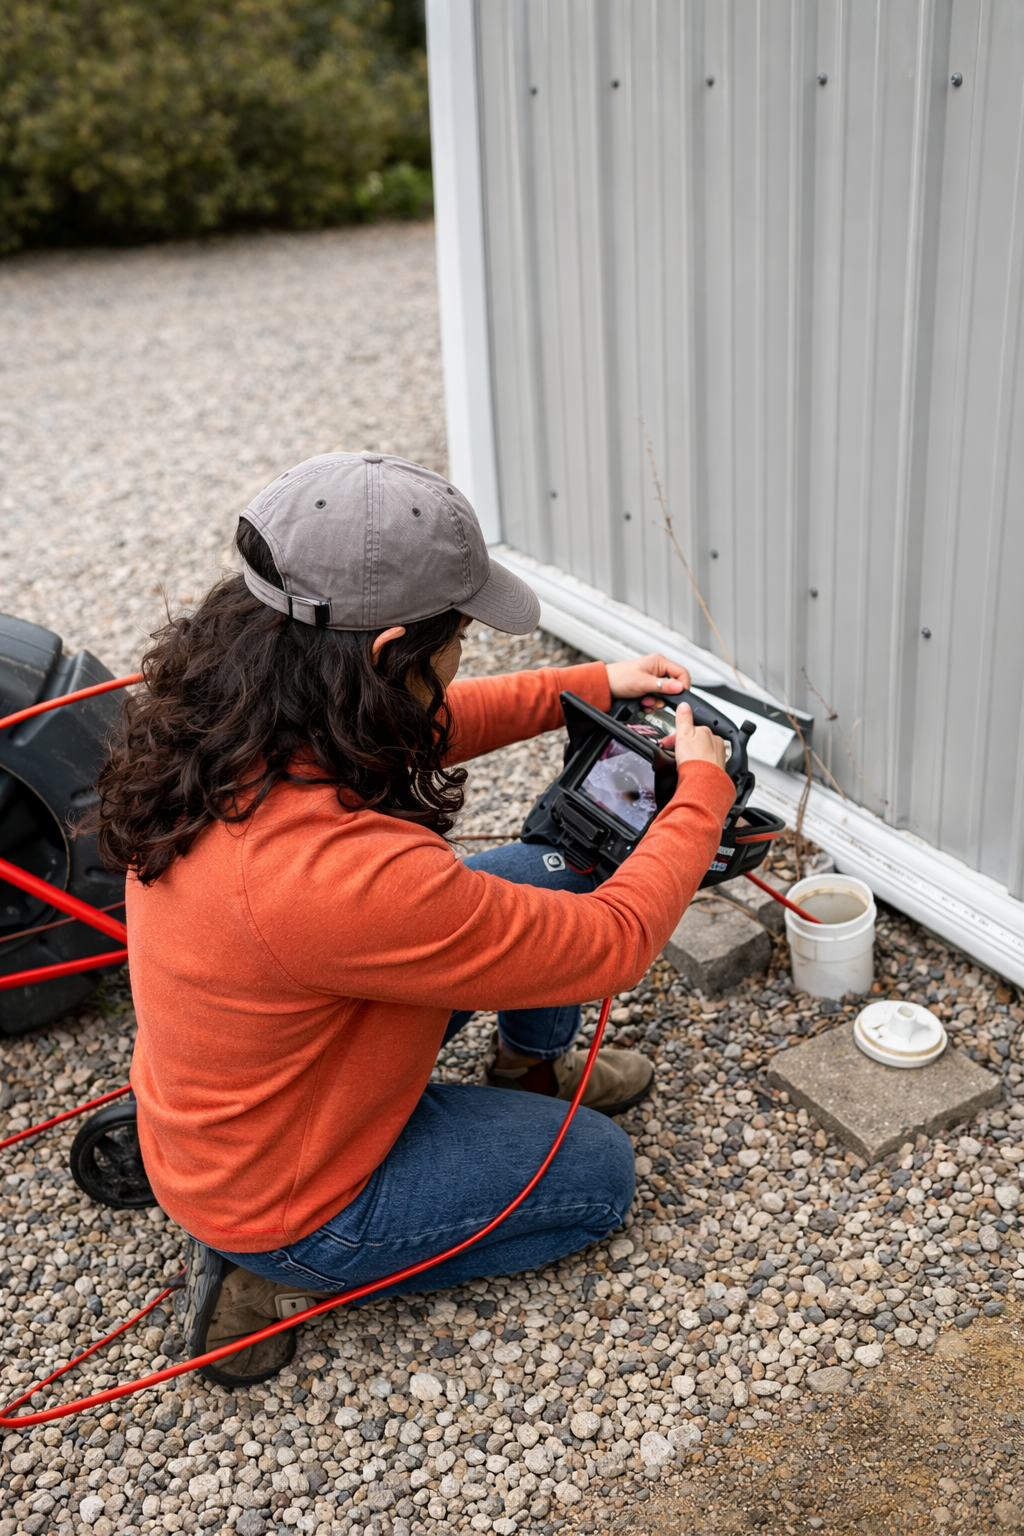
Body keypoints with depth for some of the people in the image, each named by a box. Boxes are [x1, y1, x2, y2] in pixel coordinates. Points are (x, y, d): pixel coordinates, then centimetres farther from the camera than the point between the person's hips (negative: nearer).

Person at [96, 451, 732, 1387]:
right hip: (279, 1197, -7)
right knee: (598, 1173, 14)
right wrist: (702, 788, -12)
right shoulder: (339, 871, -42)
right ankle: (282, 1276, 10)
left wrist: (597, 685, 4)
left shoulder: (217, 717, -16)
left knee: (551, 870, 6)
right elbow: (612, 944, -28)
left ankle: (531, 1073, 33)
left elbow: (425, 726, 5)